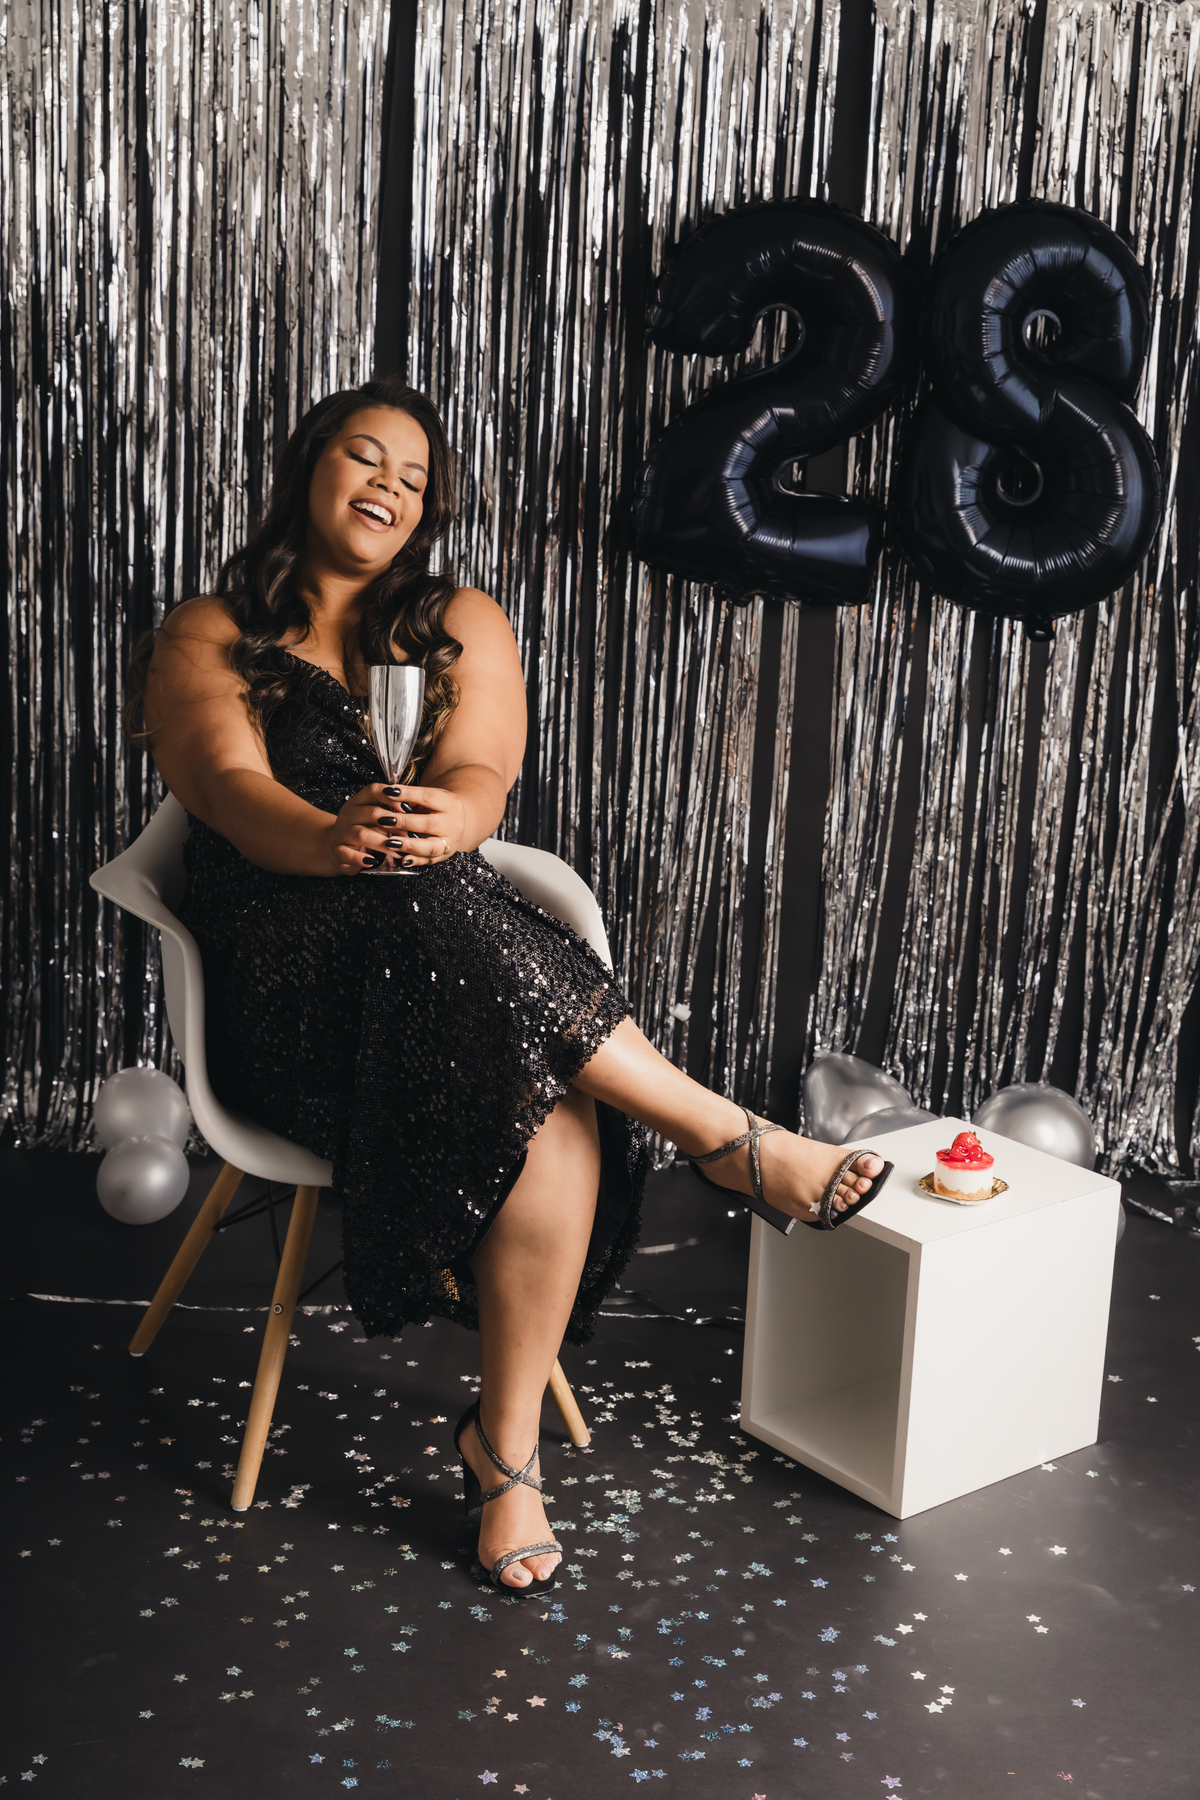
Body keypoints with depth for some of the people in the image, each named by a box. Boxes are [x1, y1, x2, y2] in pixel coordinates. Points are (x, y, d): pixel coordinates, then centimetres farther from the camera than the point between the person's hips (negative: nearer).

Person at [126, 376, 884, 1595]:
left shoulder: (464, 626, 17)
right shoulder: (205, 638, 10)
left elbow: (485, 773, -2)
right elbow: (231, 787, -10)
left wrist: (447, 820, -29)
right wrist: (338, 841, -34)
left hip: (450, 946, 2)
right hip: (284, 978, -2)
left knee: (555, 1121, -30)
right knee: (430, 919, -37)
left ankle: (505, 1445, -14)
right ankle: (731, 1141, -26)